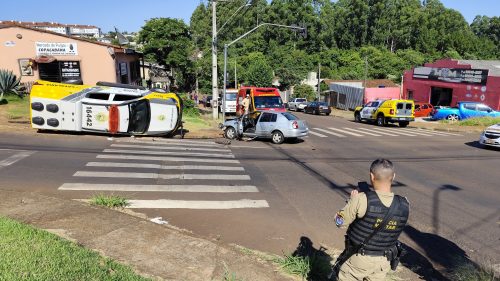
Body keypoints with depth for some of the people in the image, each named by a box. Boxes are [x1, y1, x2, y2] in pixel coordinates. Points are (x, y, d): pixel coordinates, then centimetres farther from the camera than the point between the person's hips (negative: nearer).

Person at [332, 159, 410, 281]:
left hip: (359, 259, -4)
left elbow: (340, 221, -13)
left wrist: (353, 200, 1)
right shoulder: (404, 205, -13)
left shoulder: (362, 200, -27)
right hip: (384, 262, 4)